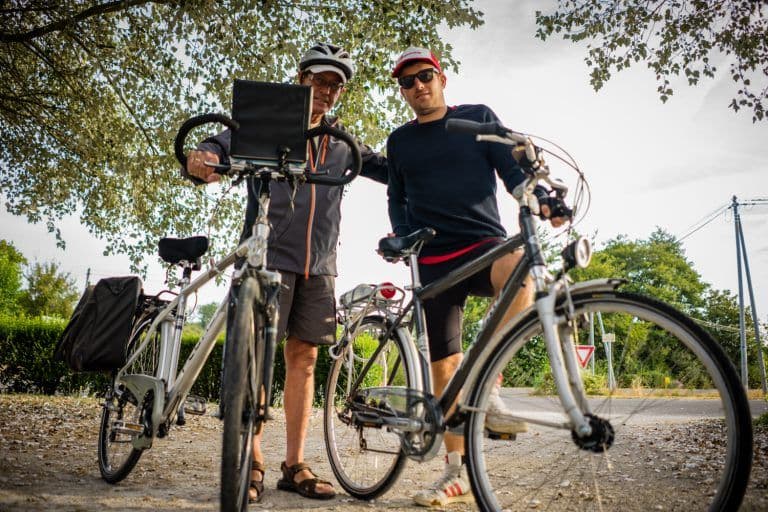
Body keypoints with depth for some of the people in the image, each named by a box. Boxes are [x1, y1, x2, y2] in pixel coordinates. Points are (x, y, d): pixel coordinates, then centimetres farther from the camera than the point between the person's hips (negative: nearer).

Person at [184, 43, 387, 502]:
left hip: (319, 263, 4)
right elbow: (221, 145, -7)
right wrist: (202, 159, -31)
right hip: (268, 255, -3)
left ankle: (295, 465, 12)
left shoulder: (342, 144, 19)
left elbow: (389, 168, 17)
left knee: (303, 357, 4)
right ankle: (252, 462, 3)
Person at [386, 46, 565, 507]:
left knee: (517, 268, -39)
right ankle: (458, 473, 13)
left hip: (484, 244, -2)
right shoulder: (400, 141, 16)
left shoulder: (478, 117, 9)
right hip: (434, 261, 3)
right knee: (444, 366, 1)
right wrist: (402, 236, 4)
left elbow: (512, 167, 1)